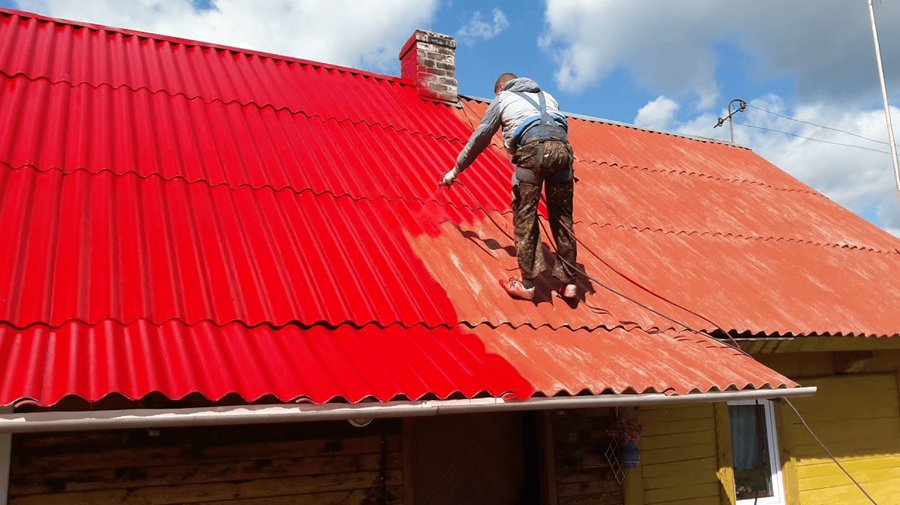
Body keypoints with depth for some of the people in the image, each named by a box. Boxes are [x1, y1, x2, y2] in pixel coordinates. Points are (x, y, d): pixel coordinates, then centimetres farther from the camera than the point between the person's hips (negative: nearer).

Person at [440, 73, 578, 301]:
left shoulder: (502, 99, 26)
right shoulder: (546, 96, 36)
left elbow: (479, 138, 27)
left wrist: (455, 170, 36)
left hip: (533, 148, -4)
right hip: (562, 148, 4)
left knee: (524, 218, 1)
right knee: (562, 219, 10)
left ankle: (527, 285, 1)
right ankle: (568, 282, 13)